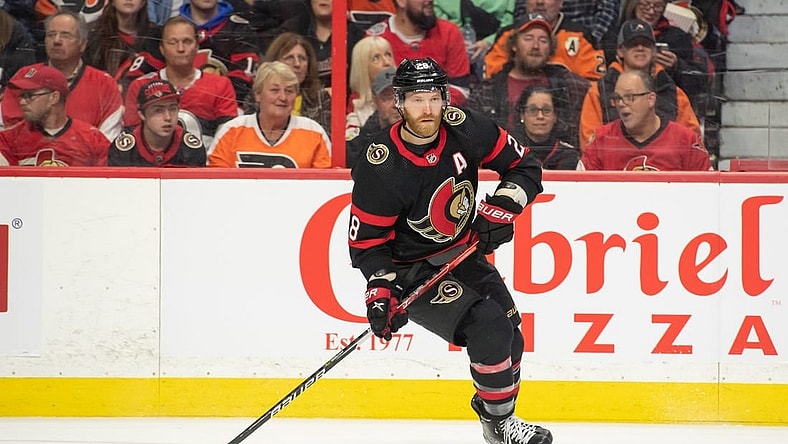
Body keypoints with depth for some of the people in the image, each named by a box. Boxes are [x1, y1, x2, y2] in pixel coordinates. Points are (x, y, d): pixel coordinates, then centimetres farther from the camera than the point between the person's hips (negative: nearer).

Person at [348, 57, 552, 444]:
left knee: (510, 335, 11)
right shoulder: (379, 169, -26)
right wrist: (381, 290, -30)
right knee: (487, 326, -22)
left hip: (464, 253, 6)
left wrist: (500, 208, -16)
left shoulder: (465, 129, -14)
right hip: (412, 270, -6)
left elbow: (524, 167, -2)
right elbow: (366, 242, -18)